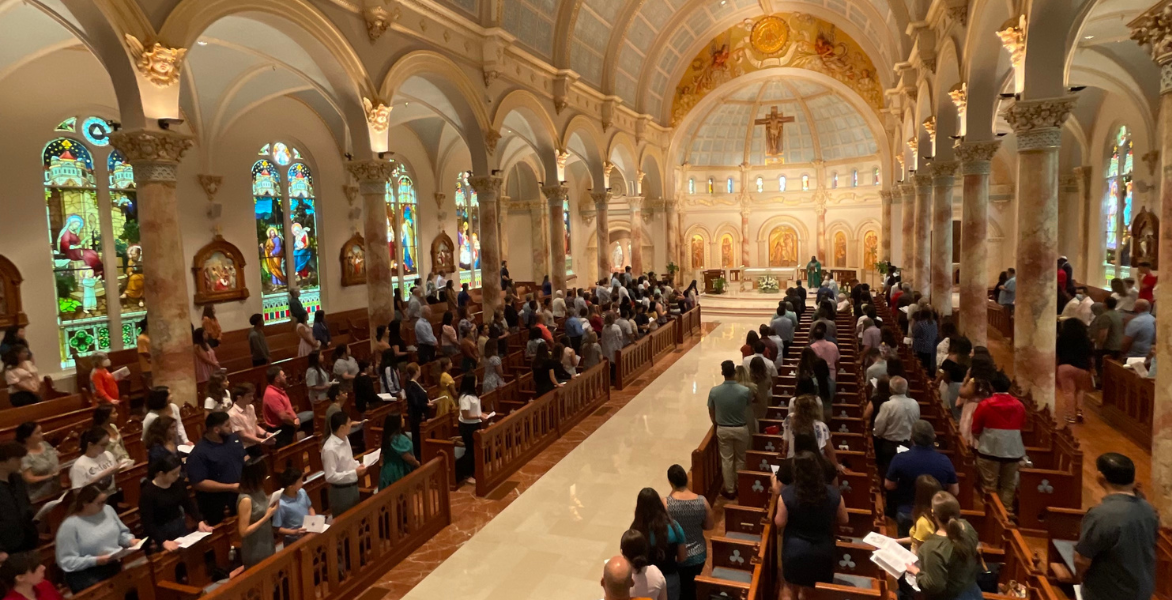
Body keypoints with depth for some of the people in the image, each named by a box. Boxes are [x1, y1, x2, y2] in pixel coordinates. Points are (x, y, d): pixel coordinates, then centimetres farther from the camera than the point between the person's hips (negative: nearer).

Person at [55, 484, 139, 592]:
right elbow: (66, 562, -11)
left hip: (117, 563, 5)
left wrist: (130, 540, -1)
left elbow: (122, 532, 19)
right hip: (87, 572, -5)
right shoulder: (69, 526, -9)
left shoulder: (108, 509, 8)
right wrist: (96, 561, -20)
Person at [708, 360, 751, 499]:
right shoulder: (745, 391, -19)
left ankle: (730, 490, 25)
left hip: (723, 430, 0)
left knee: (726, 460, 15)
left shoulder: (714, 391, -15)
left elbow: (711, 414, -3)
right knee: (740, 460, 20)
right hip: (741, 429, 0)